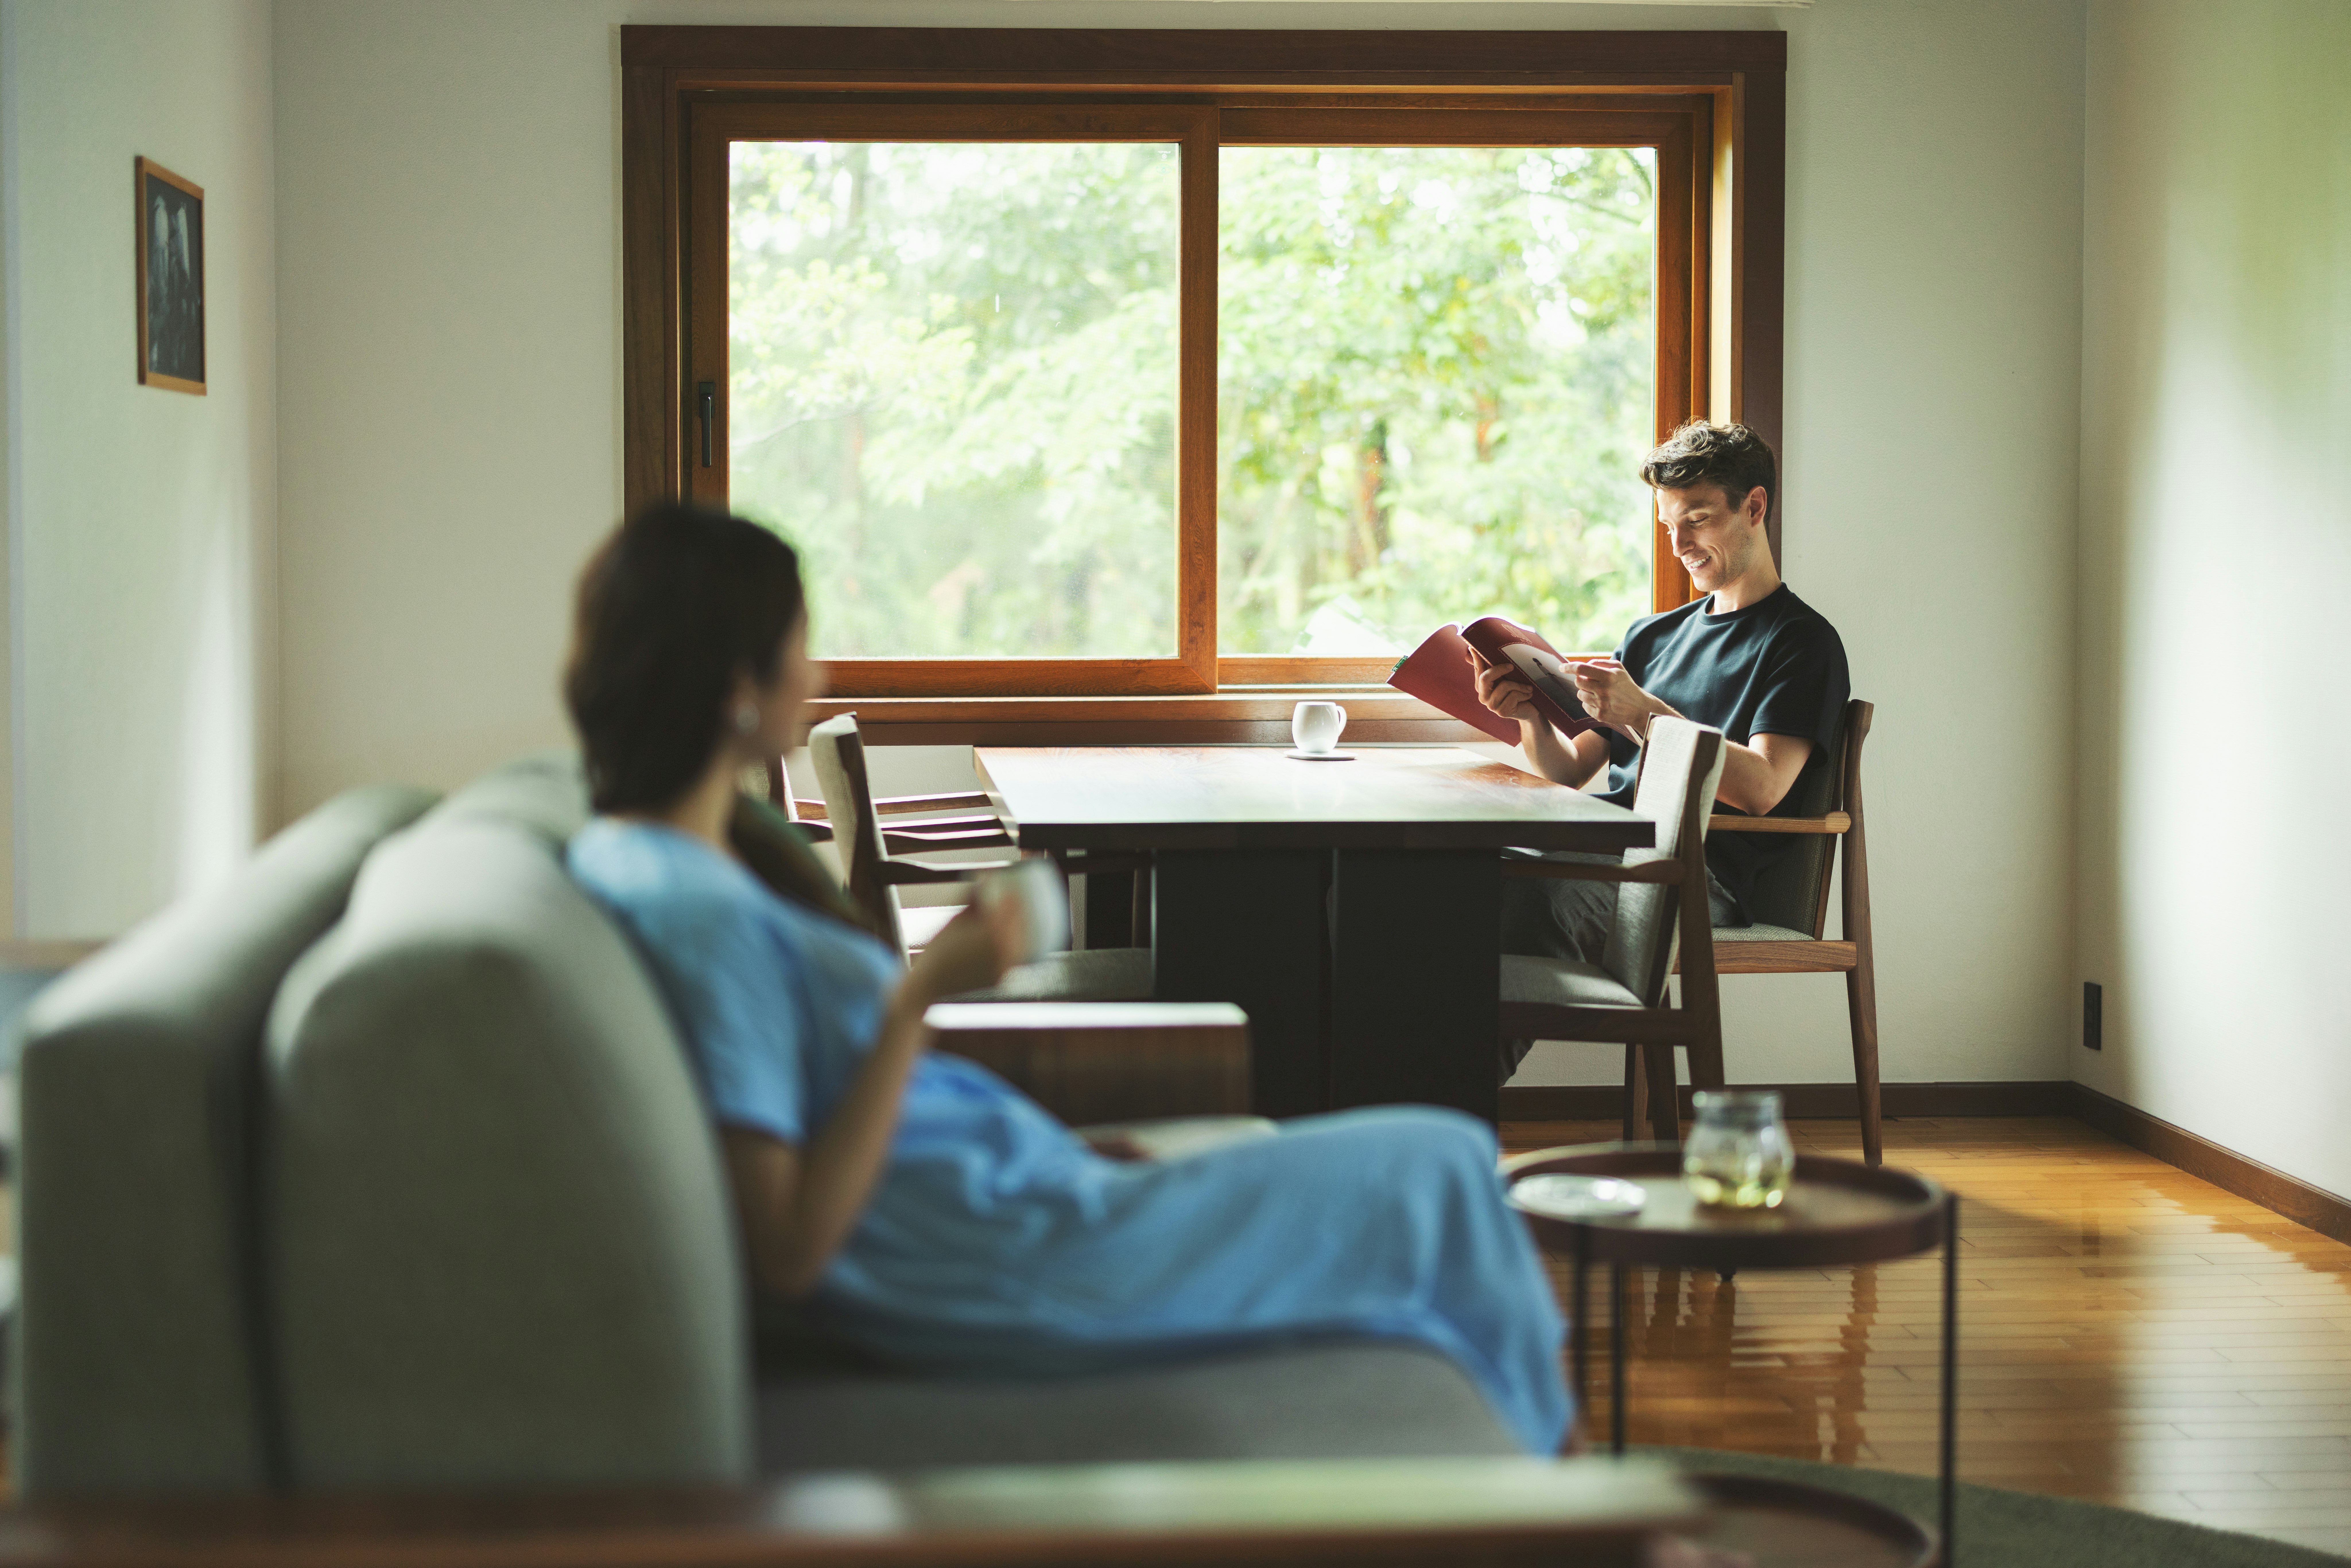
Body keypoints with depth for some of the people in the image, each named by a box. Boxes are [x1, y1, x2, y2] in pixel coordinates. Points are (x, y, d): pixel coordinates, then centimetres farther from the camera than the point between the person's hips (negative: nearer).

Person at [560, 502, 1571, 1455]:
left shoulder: (630, 859, 7)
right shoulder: (693, 912, -25)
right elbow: (787, 1251, -25)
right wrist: (920, 996, -25)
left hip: (1006, 1201, 11)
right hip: (992, 1268, -11)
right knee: (1438, 1171, 2)